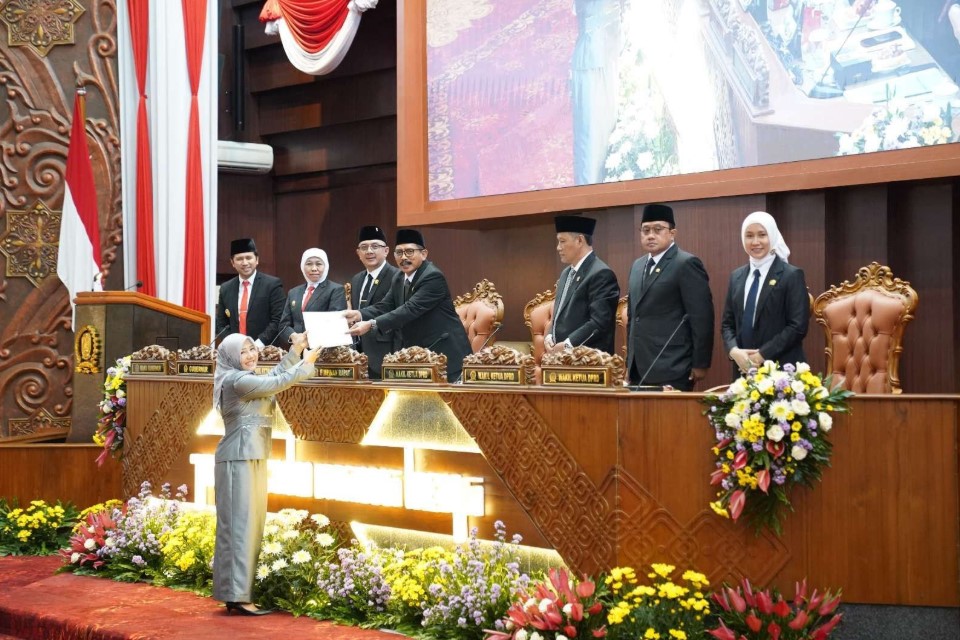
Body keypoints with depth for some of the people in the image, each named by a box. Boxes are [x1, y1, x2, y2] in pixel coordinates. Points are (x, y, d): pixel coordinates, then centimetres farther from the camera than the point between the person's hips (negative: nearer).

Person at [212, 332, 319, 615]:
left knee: (252, 522, 9)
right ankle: (236, 596, -11)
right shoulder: (235, 380, -12)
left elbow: (275, 376, 30)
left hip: (252, 458, 10)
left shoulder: (245, 378, 17)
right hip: (239, 458, -10)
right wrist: (306, 364, 1)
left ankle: (237, 592, 11)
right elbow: (277, 384, -11)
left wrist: (295, 350, 24)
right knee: (240, 523, -11)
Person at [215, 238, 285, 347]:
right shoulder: (225, 289, 12)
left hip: (265, 350, -3)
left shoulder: (272, 284, -1)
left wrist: (259, 343, -15)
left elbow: (278, 320, -6)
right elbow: (221, 323, 15)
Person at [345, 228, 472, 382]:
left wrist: (372, 324, -32)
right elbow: (384, 307, 3)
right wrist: (359, 314, -18)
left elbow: (411, 309, -26)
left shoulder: (433, 277, -17)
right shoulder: (399, 281, 11)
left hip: (444, 354, -8)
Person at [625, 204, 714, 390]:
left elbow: (702, 318, -11)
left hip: (671, 371, -7)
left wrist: (700, 365, -12)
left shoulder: (687, 264, -8)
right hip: (639, 370, 7)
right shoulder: (637, 266, 16)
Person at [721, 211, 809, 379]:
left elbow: (798, 326, -10)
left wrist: (762, 355, -15)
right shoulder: (736, 277, 13)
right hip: (744, 369, 5)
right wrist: (734, 351, -7)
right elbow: (727, 323, 13)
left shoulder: (792, 275, -4)